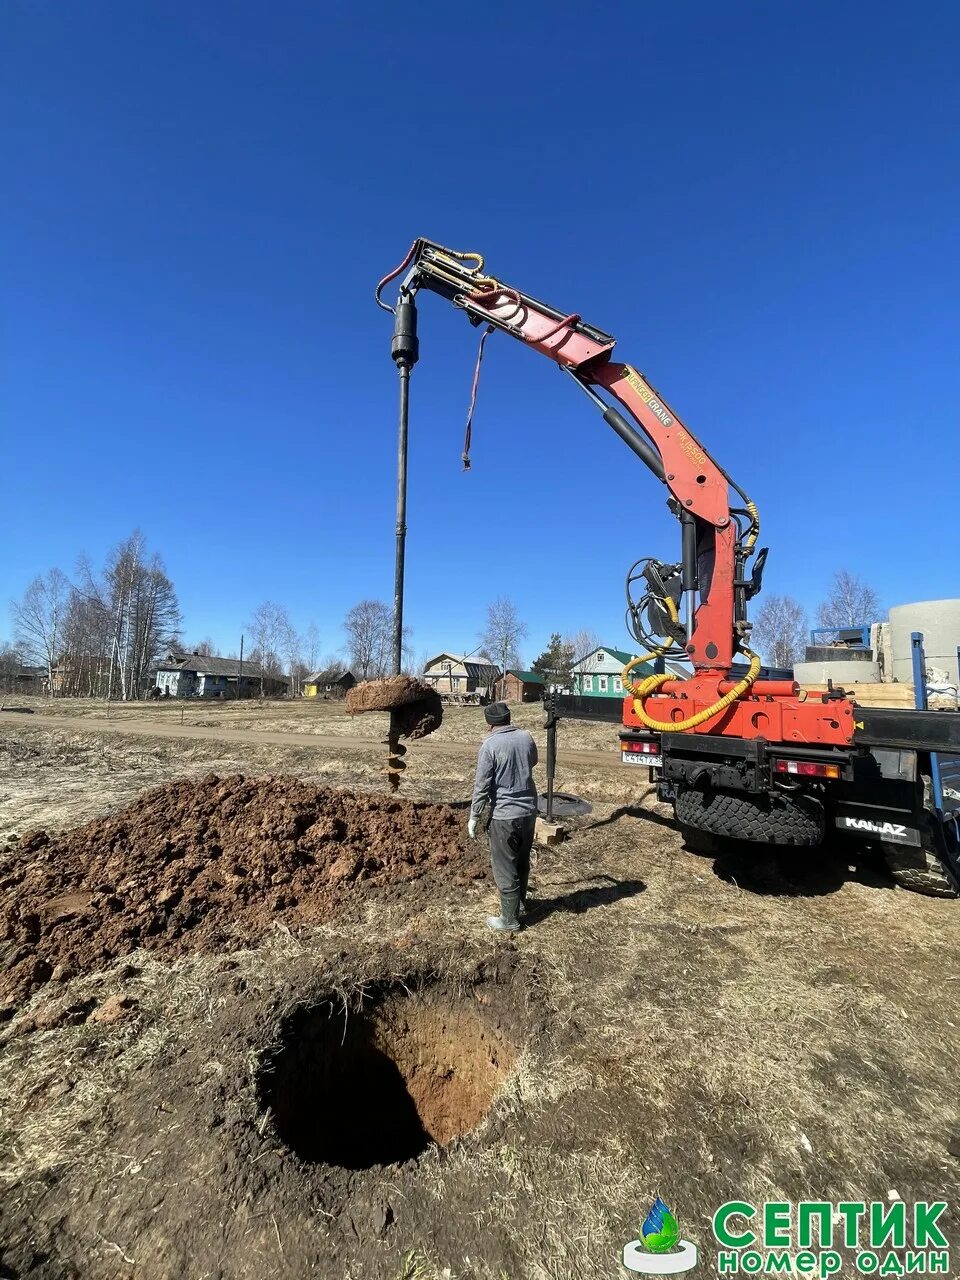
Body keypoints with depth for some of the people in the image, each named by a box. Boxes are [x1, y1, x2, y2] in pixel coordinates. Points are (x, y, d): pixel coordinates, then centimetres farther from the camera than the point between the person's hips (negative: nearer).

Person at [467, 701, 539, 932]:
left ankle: (509, 919, 18)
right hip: (529, 810, 6)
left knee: (505, 868, 8)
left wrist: (473, 818, -7)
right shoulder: (526, 737, 0)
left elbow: (482, 786, -16)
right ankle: (520, 903, 40)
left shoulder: (490, 745, -16)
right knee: (522, 861, 23)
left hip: (504, 814, -6)